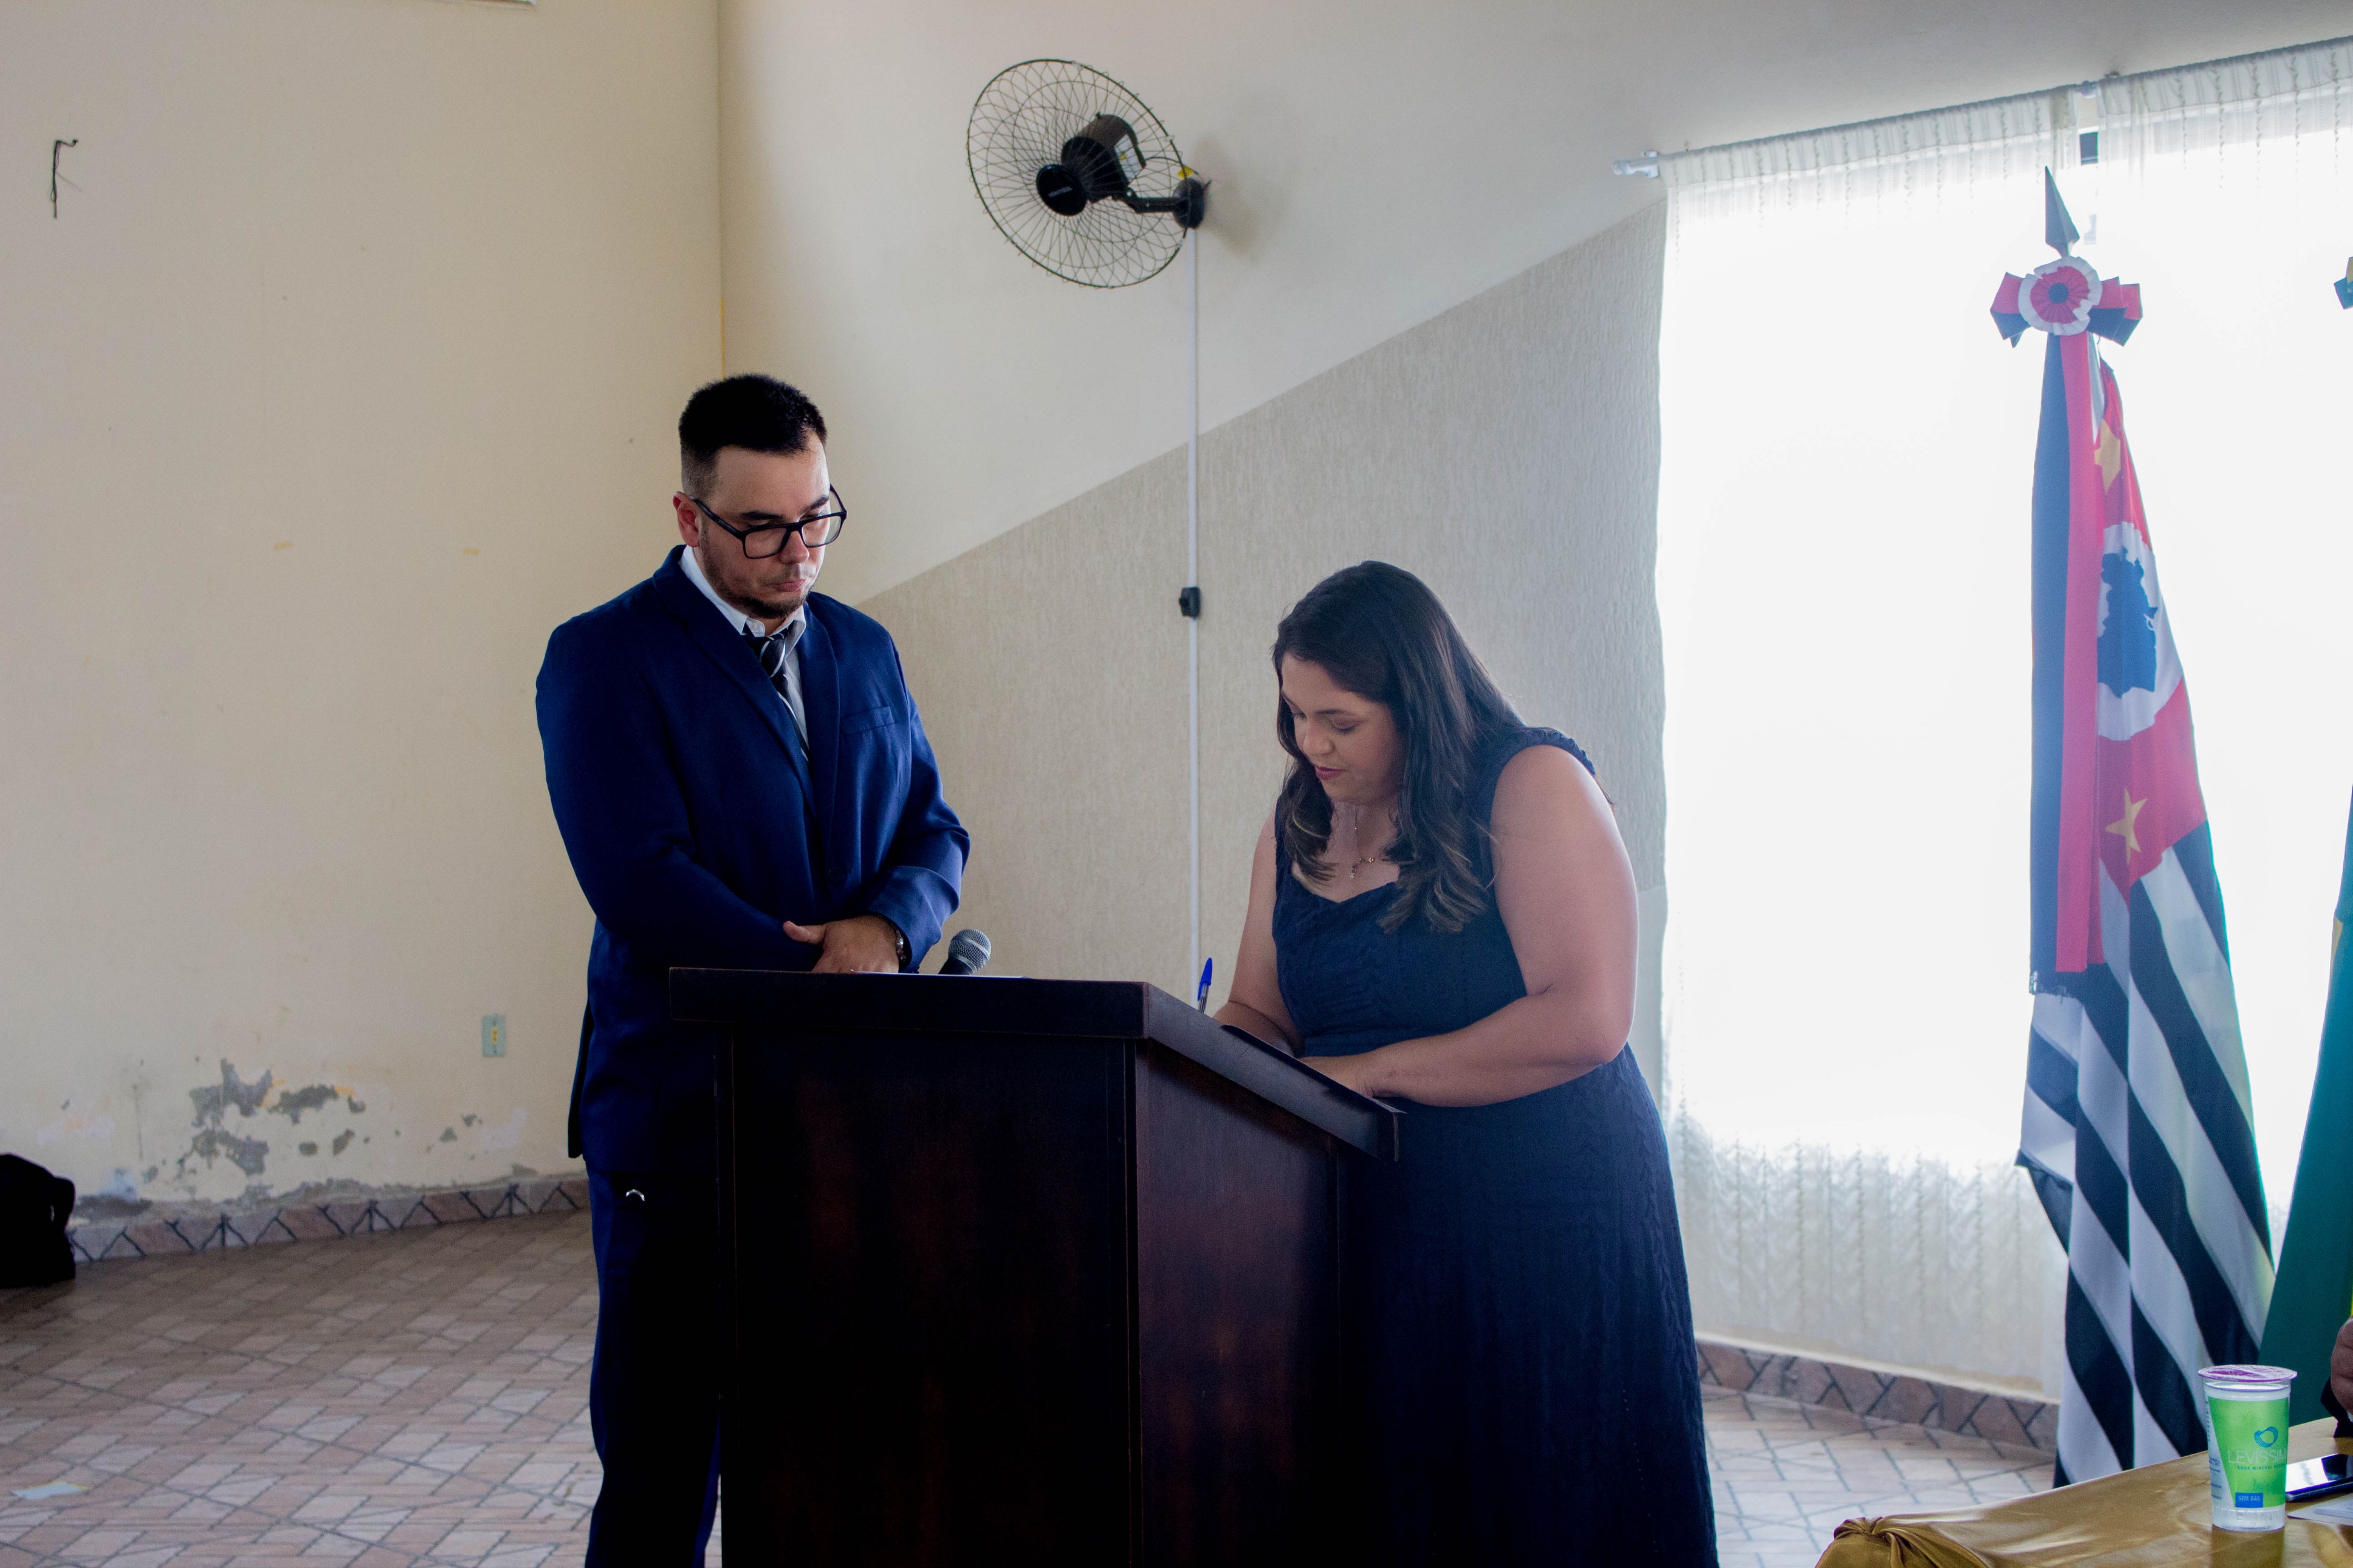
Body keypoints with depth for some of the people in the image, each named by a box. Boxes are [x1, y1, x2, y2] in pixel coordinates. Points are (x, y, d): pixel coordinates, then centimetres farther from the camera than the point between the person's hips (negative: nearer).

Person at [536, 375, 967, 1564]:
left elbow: (934, 831, 14)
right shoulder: (603, 658, -4)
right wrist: (820, 976, -15)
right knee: (665, 1465, 2)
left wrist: (885, 927, -9)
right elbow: (639, 877, -14)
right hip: (684, 1116, -5)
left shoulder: (863, 650, 15)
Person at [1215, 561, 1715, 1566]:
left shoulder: (1531, 785, -12)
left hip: (1546, 1219, -5)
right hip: (1379, 1218, 5)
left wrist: (1368, 1071, -17)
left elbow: (1585, 1020, -21)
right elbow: (1260, 1012, 14)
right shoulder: (1298, 826, 8)